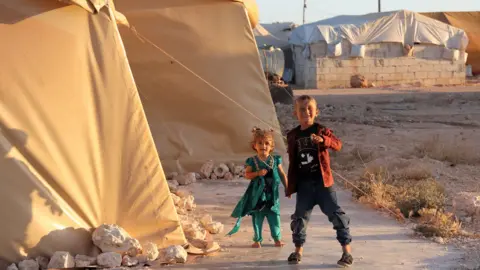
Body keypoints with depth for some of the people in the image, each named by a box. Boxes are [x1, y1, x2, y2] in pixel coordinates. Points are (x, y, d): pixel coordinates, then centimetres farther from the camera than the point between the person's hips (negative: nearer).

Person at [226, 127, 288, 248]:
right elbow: (247, 174, -5)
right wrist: (258, 173, -21)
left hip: (271, 194, 1)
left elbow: (282, 174, 8)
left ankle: (277, 238, 19)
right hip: (257, 194, -1)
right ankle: (257, 240, 14)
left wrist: (287, 188, 7)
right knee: (257, 217, 5)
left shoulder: (275, 160, 1)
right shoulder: (252, 161, -4)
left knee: (274, 216, 6)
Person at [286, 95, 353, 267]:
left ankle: (347, 251, 0)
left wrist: (324, 140, -40)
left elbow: (338, 145, -20)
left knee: (336, 214, -6)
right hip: (303, 184, 3)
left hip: (322, 182, -3)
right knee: (300, 217, 9)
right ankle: (298, 250, 25)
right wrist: (290, 185, 14)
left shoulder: (321, 131, -3)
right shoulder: (292, 136, 6)